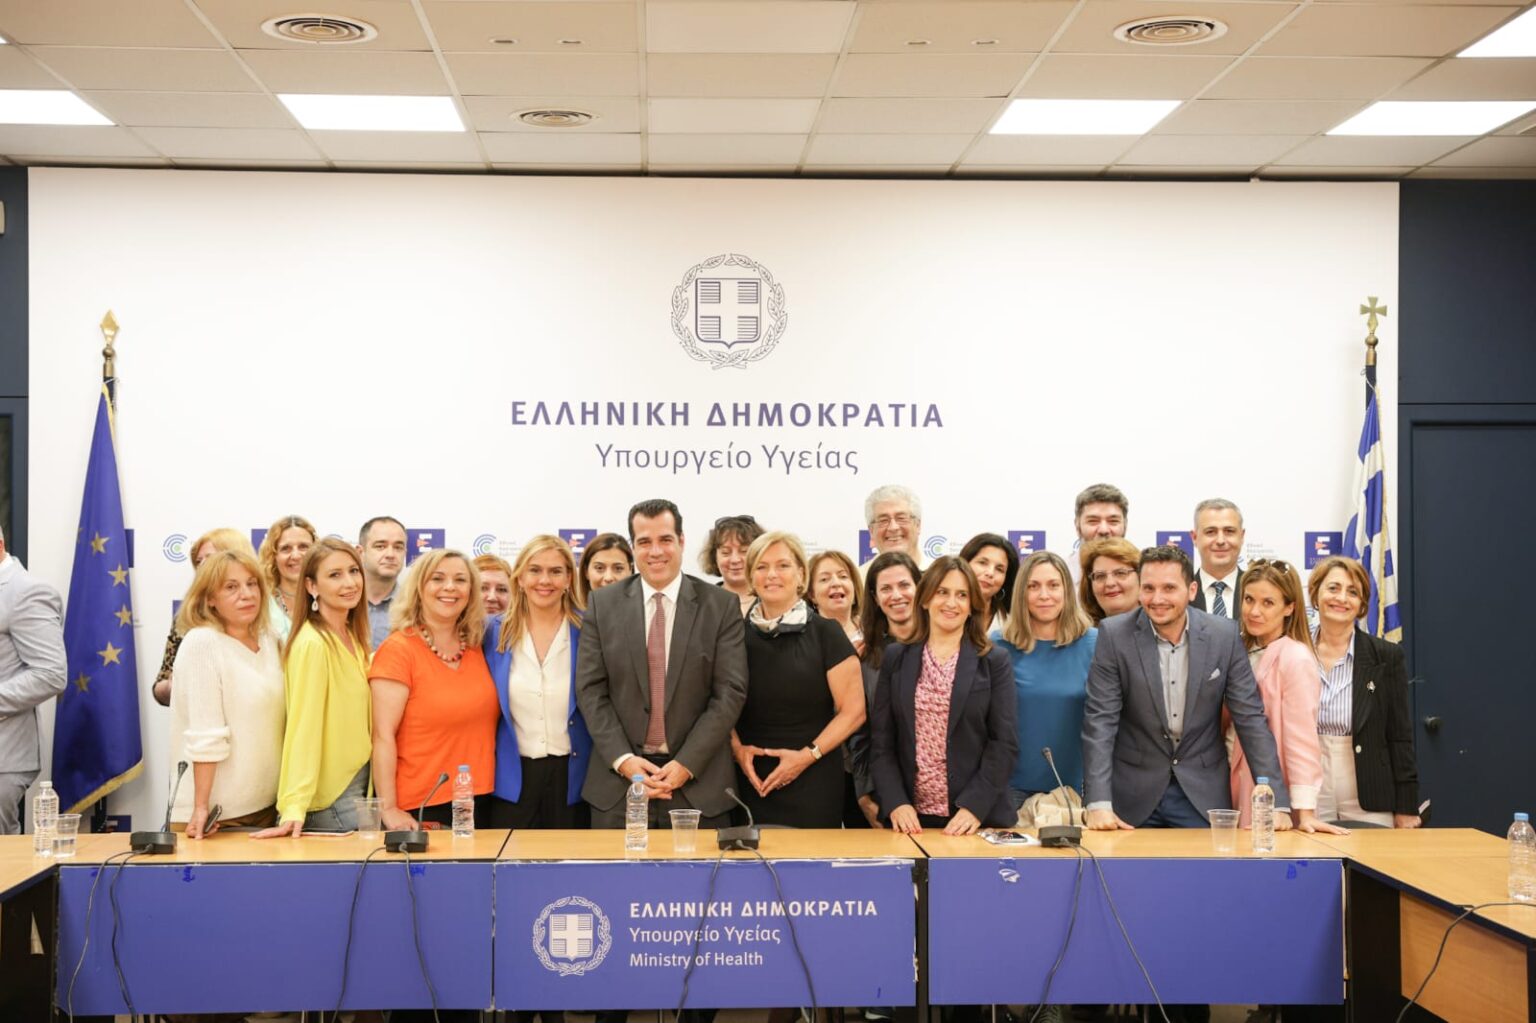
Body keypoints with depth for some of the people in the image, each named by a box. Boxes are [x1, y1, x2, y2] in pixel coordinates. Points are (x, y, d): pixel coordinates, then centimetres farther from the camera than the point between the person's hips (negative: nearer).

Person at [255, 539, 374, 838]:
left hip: (357, 783, 8)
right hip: (330, 798, -8)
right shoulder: (312, 644, -17)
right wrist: (294, 809, -26)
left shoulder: (351, 638, 10)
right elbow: (303, 728, -21)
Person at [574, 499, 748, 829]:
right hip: (617, 785, 1)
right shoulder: (603, 604, 5)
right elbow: (590, 690, 2)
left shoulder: (722, 606, 1)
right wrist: (623, 760, -9)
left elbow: (730, 692, -3)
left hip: (698, 782, -1)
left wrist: (686, 764, -11)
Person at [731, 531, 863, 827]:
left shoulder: (825, 633, -2)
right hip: (751, 781, 2)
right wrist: (736, 747, -4)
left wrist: (807, 755, -12)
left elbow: (853, 711, -3)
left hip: (812, 782, -2)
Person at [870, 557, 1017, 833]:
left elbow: (1005, 743, -3)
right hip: (911, 818, 1)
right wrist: (896, 803, -10)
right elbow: (882, 741, 4)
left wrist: (974, 806, -15)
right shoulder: (896, 658, 7)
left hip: (979, 817, -1)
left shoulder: (994, 662, 2)